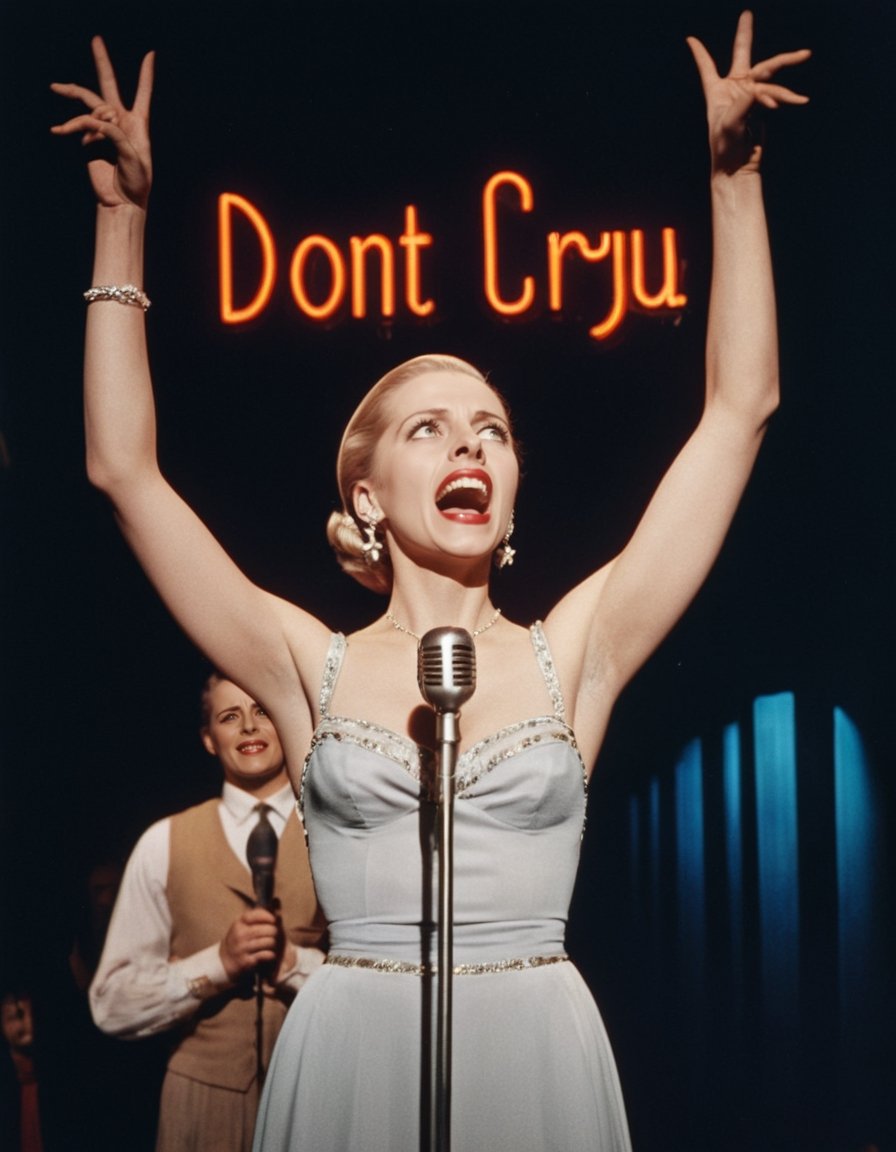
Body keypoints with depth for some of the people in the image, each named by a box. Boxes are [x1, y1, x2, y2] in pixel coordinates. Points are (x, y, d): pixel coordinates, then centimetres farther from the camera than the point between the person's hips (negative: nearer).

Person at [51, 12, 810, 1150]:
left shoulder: (570, 658, 4)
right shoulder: (314, 670, 3)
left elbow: (739, 410, 4)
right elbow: (124, 469, 3)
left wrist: (734, 177, 3)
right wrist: (123, 220, 2)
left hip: (541, 1055, 1)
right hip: (351, 1057, -1)